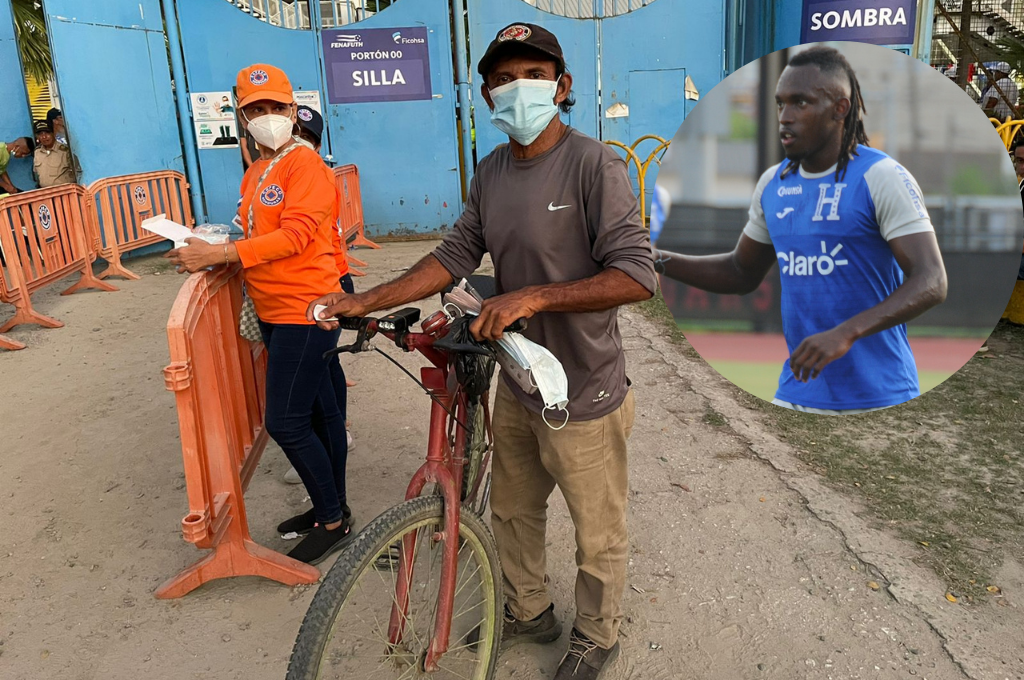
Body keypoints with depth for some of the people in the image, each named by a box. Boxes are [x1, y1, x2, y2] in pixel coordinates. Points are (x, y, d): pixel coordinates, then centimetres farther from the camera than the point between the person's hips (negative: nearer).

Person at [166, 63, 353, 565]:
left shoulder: (305, 163, -11)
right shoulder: (254, 175, 16)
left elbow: (296, 235, -23)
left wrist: (220, 254, -26)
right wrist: (212, 252, 3)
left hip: (303, 311, -9)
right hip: (273, 311, 9)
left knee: (285, 423, -7)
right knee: (318, 411, 16)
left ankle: (332, 522, 10)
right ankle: (331, 508, 30)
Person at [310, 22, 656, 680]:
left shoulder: (594, 164, -18)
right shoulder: (492, 170, 4)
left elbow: (637, 274, -25)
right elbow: (457, 254, 5)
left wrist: (534, 296, -31)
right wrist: (366, 301, -1)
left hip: (584, 398, -7)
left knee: (598, 536, 13)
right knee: (514, 510, 24)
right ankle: (530, 613, 50)